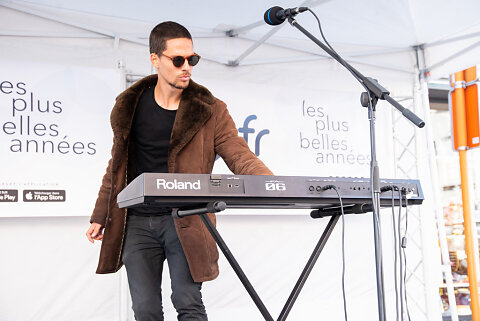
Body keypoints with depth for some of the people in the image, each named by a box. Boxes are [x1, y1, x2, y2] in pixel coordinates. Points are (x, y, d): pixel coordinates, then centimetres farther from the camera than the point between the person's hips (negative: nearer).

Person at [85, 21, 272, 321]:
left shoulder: (211, 110, 0)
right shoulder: (130, 106, 8)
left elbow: (240, 156, -9)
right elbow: (118, 165, 15)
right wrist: (100, 216, 15)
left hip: (185, 220, -2)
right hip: (137, 221, 3)